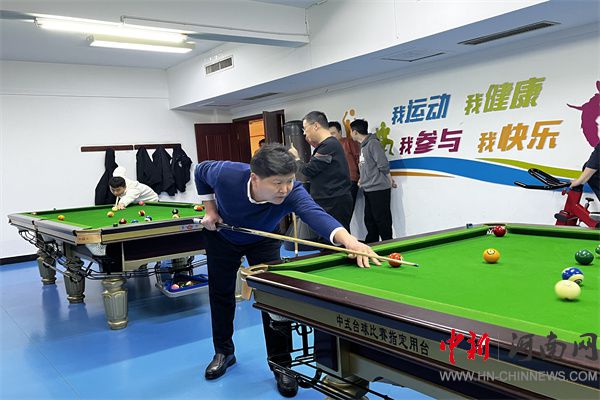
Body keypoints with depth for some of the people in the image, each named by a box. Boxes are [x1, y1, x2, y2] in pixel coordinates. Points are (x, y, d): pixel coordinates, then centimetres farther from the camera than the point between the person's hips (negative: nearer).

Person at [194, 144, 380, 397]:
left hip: (263, 241, -1)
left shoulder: (292, 192, -41)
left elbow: (315, 214, -62)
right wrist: (210, 209, -18)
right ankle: (224, 352, 31)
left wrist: (349, 240, -80)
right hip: (222, 237, 1)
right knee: (221, 293, 10)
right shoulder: (225, 174, -37)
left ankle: (282, 366, 2)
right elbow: (200, 171, -12)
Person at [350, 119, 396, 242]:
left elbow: (383, 164, -16)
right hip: (368, 189, 9)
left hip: (378, 189, -9)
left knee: (382, 220, -4)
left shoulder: (373, 143, -15)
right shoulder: (363, 145, 14)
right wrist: (363, 179, 11)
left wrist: (389, 180, -5)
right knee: (369, 220, 13)